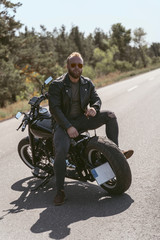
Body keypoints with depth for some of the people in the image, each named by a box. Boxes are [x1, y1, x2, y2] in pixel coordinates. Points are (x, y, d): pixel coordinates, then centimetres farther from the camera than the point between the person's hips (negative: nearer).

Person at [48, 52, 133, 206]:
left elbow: (96, 98, 10)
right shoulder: (57, 85, -9)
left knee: (110, 116, -12)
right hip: (63, 123, -4)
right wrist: (68, 127, -24)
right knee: (61, 151, -29)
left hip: (82, 119, 5)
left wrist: (94, 108, -17)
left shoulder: (87, 83, 7)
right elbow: (54, 108, -14)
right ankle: (60, 191, -16)